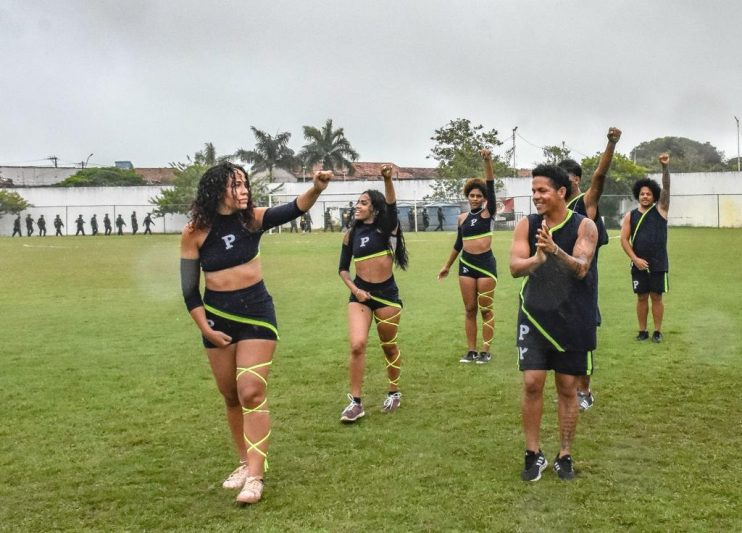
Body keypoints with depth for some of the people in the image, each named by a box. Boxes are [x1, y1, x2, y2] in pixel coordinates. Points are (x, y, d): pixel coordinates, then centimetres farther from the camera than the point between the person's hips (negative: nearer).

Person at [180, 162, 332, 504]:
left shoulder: (253, 218, -8)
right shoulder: (195, 233, -9)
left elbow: (293, 210, -24)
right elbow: (189, 290, -3)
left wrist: (316, 189, -42)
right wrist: (205, 329, -6)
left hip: (256, 313, -1)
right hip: (218, 317, 1)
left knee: (251, 392, -10)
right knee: (231, 396, 12)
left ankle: (255, 476, -5)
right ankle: (246, 463, 29)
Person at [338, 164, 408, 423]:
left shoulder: (386, 229, -5)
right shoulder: (351, 234, 4)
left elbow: (392, 206, -25)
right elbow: (343, 268, 9)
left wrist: (388, 180, -43)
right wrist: (354, 289, -8)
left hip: (387, 293, -2)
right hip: (360, 294, 2)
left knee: (389, 346, 12)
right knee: (357, 345, -15)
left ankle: (394, 393, 34)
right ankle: (356, 402, -4)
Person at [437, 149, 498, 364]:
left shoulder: (488, 212, -2)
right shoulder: (462, 218, 9)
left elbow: (491, 185, -15)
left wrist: (488, 161, -27)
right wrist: (447, 266, 25)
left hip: (486, 263, -4)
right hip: (466, 264, 4)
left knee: (486, 309, 0)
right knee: (469, 309, 6)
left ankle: (485, 351, 6)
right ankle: (471, 351, 12)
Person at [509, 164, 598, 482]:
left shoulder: (584, 226, -8)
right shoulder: (526, 225, -2)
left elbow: (581, 269, -20)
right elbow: (515, 267, -12)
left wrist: (555, 250, -38)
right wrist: (537, 258, -33)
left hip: (573, 320, -1)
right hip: (534, 316, 1)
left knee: (567, 387, 7)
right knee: (532, 384, -2)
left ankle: (565, 455, 20)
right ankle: (533, 454, 12)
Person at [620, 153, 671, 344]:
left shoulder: (660, 210, 3)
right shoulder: (630, 216, 4)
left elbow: (666, 188, -10)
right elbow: (624, 239, 0)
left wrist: (665, 167, -23)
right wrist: (635, 259, -11)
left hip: (658, 264, -1)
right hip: (639, 264, 1)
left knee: (656, 297, 3)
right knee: (642, 297, 7)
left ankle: (657, 331, 12)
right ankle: (643, 331, 16)